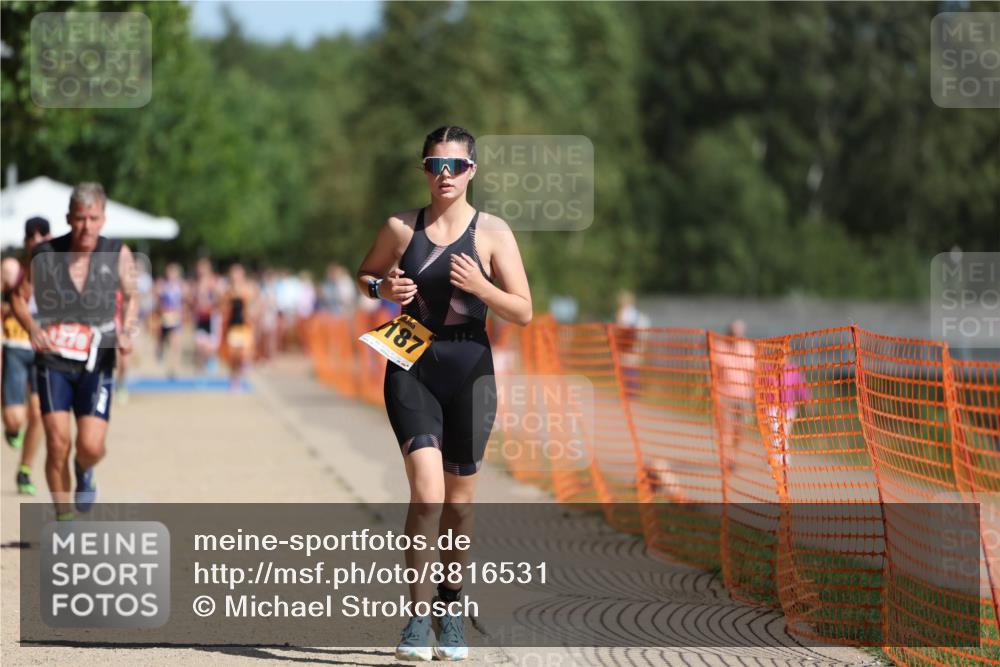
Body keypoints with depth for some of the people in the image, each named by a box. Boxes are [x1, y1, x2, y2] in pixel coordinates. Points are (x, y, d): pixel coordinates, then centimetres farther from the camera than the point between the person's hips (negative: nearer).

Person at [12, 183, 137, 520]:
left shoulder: (118, 255, -5)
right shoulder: (44, 255, -7)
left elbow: (131, 297, 12)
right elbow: (20, 298, 6)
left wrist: (126, 331, -5)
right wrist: (32, 328, -13)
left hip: (97, 365, 0)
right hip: (53, 362, 0)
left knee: (91, 446, -9)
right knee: (57, 443, -10)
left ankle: (84, 472, 29)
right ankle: (63, 517, 7)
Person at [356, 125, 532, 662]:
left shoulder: (492, 233, -1)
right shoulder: (401, 228, 3)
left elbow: (523, 312, -1)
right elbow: (364, 275, 20)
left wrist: (481, 287, -19)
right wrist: (382, 288, -3)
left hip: (469, 371, 1)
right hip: (411, 370, -1)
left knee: (458, 499, 10)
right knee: (427, 492, -16)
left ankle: (450, 605, 30)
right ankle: (419, 616, -11)